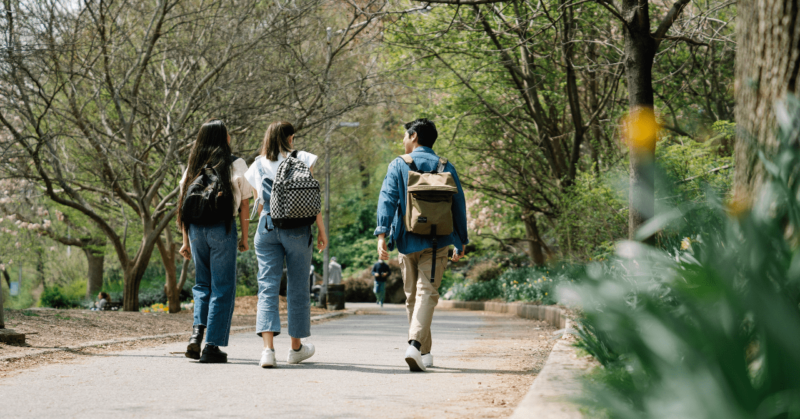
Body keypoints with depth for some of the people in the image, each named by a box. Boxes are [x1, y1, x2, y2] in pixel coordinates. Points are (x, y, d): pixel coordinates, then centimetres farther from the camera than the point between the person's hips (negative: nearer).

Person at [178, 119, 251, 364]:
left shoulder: (193, 165, 11)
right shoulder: (236, 164, 0)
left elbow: (184, 204, 8)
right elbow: (244, 204, -1)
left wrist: (186, 240, 12)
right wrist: (244, 238, 6)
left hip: (196, 227, 4)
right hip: (222, 227, -4)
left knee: (202, 283, 18)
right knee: (223, 288, 3)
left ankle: (197, 331, -3)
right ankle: (212, 346, 0)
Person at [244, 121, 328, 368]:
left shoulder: (258, 166, 9)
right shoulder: (301, 160, 0)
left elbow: (260, 204, 14)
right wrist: (321, 231, 3)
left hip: (266, 227, 2)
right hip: (297, 227, -2)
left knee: (267, 286, -2)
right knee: (297, 286, 10)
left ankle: (268, 349, -18)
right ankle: (296, 347, 22)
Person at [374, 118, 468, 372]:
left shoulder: (398, 165, 3)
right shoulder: (446, 168, 7)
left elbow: (387, 199, -9)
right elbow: (458, 205, 9)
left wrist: (382, 234, -16)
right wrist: (461, 242, 17)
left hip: (407, 241, 0)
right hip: (436, 241, 0)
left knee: (412, 296, 12)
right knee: (427, 292, -7)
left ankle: (423, 353, 19)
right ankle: (415, 344, -29)